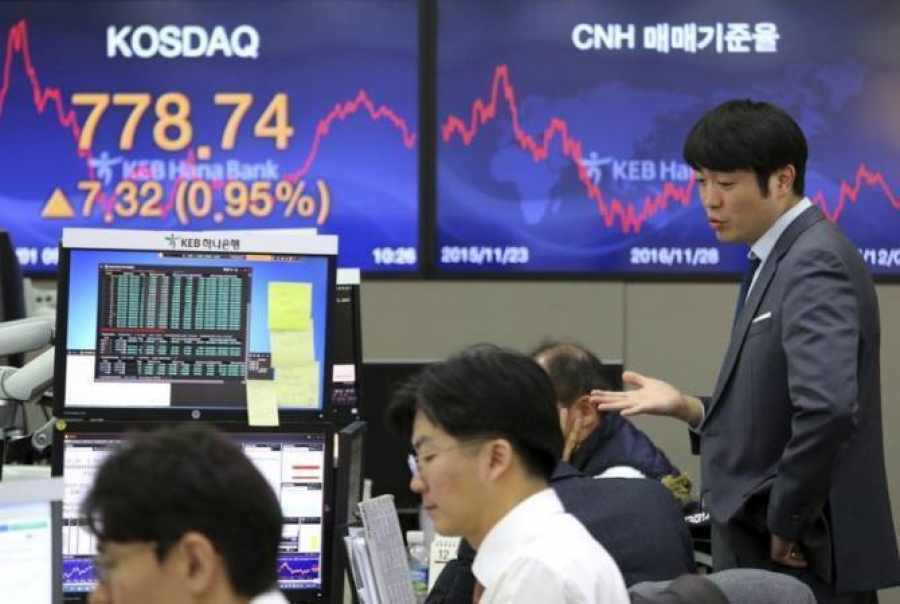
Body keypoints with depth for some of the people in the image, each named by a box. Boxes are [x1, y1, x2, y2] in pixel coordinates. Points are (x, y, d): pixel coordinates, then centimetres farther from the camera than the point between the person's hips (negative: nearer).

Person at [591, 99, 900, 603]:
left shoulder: (815, 264, -15)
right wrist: (686, 407, 6)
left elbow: (827, 408, -29)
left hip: (807, 562, -9)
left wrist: (785, 524, -19)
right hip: (774, 559, 9)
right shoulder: (788, 259, 15)